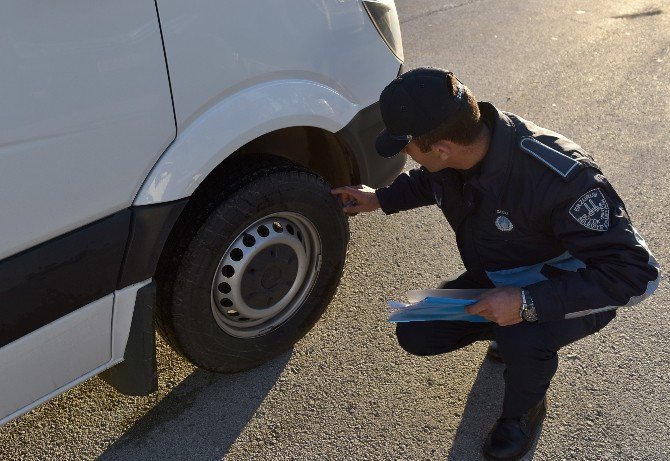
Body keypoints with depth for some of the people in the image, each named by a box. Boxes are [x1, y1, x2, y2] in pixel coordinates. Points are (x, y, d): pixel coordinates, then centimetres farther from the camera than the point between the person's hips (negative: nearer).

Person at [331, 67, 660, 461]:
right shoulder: (455, 151, -17)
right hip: (494, 280, 6)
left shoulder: (559, 177, -39)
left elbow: (636, 271, -34)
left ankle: (524, 412, 1)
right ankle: (512, 336, 19)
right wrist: (381, 200, 1)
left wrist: (528, 302, -41)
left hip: (571, 289, -6)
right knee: (416, 334, -6)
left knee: (524, 341, -36)